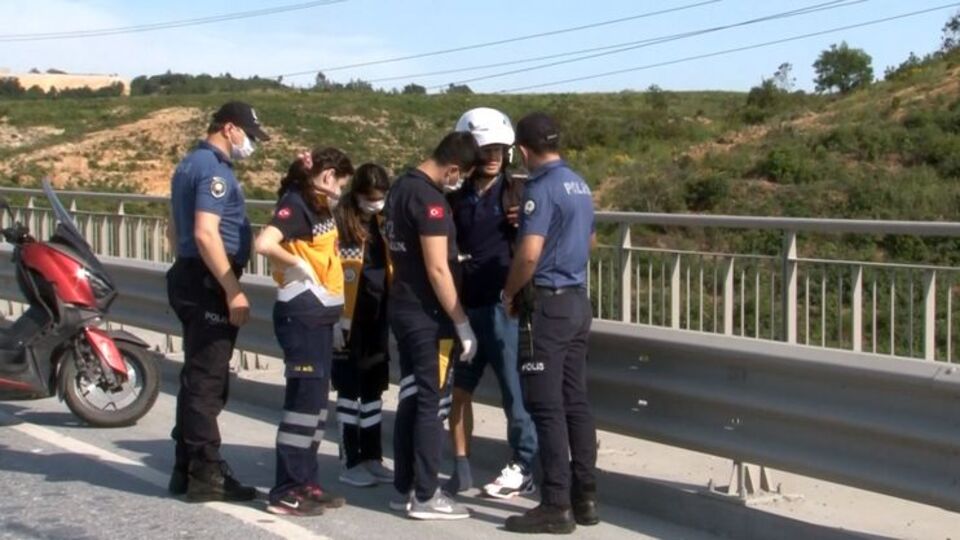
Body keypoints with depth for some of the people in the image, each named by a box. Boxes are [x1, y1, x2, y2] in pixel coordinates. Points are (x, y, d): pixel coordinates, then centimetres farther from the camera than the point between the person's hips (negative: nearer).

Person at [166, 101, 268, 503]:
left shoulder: (191, 164, 17)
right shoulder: (214, 169, -15)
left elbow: (174, 230, 25)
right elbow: (206, 234, -25)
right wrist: (234, 291, -23)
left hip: (190, 277, 10)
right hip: (211, 283, -10)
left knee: (196, 376, 14)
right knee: (208, 379, -7)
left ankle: (186, 468, 20)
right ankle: (206, 475, -3)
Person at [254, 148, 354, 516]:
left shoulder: (320, 206, 15)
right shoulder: (295, 204, -13)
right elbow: (265, 244, -29)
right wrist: (299, 263, -16)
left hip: (321, 314, 10)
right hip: (301, 314, -9)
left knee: (317, 398, 13)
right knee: (304, 398, -8)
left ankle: (305, 482, 22)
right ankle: (286, 492, -2)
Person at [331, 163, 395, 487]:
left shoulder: (383, 223, 8)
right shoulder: (341, 221, -12)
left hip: (378, 318, 6)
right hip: (350, 320, -6)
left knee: (374, 389, 13)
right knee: (350, 390, 3)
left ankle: (372, 458, 22)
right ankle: (350, 462, 10)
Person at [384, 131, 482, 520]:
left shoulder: (401, 188, 10)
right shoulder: (430, 199, -19)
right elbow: (438, 270, -21)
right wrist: (462, 323, -17)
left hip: (402, 307, 9)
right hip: (426, 314, -9)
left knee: (410, 398, 14)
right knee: (429, 402, -3)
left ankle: (404, 488, 20)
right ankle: (425, 496, 2)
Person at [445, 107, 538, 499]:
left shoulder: (517, 193, 0)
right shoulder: (456, 199, 10)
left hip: (503, 306, -4)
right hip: (464, 306, 5)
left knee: (514, 389, 2)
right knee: (458, 389, 9)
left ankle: (524, 468, 13)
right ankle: (461, 468, 21)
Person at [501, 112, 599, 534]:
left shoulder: (541, 187, -15)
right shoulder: (579, 185, 13)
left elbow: (529, 254, -23)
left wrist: (509, 294, -9)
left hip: (549, 303, -9)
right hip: (578, 299, 9)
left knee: (547, 406, -4)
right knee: (575, 401, 11)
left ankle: (556, 505, -3)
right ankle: (585, 497, 14)